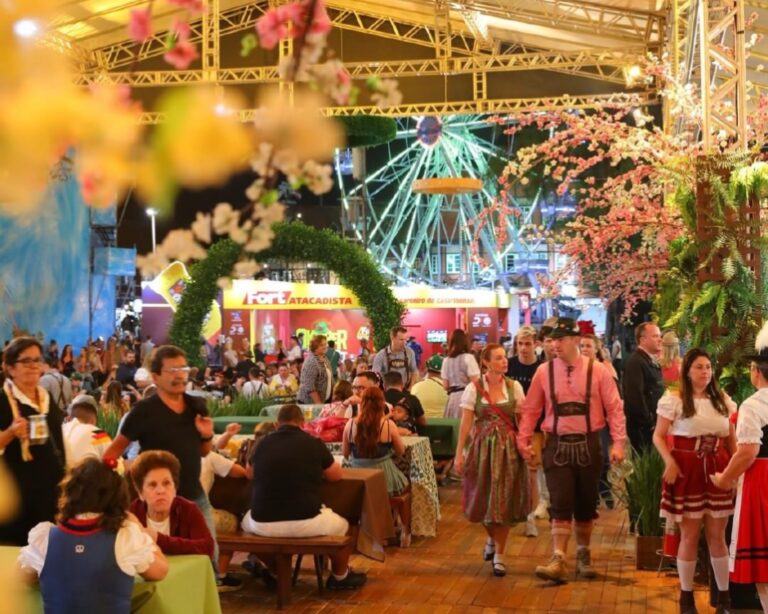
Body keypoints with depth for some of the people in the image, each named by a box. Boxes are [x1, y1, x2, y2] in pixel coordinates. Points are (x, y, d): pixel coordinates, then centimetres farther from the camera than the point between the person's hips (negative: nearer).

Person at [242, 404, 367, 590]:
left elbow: (250, 473, 26)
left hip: (263, 523, 2)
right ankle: (340, 577, 45)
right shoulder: (313, 443, -1)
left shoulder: (263, 444, 6)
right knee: (342, 525, 28)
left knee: (247, 521, 38)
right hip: (305, 522, -2)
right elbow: (336, 475, 13)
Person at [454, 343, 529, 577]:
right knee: (484, 499, 7)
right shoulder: (474, 388, -4)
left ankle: (499, 554, 14)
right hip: (483, 448, -1)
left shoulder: (514, 387, 1)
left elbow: (522, 422, 7)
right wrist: (459, 454, -6)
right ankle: (492, 538, 37)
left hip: (509, 449, 1)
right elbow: (466, 423, -4)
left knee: (505, 501, 1)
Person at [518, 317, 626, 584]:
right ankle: (558, 561, -7)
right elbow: (531, 409, 5)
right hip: (557, 446, 0)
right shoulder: (544, 371, -1)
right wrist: (523, 440, -2)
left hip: (588, 445, 0)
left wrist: (618, 443, -11)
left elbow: (614, 408, -4)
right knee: (560, 504, -7)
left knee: (586, 504, 12)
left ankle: (583, 556, 30)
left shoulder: (597, 371, -5)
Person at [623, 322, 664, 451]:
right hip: (642, 427, -9)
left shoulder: (652, 361, 17)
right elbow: (635, 397, -21)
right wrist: (649, 423, -17)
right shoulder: (635, 362, -14)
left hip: (654, 424, 9)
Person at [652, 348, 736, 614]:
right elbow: (658, 436, -3)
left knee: (717, 536, 7)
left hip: (717, 471, 3)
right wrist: (669, 461, -18)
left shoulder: (722, 400, 11)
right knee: (690, 536, 2)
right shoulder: (674, 400, -2)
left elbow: (731, 439, 14)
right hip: (687, 471, -3)